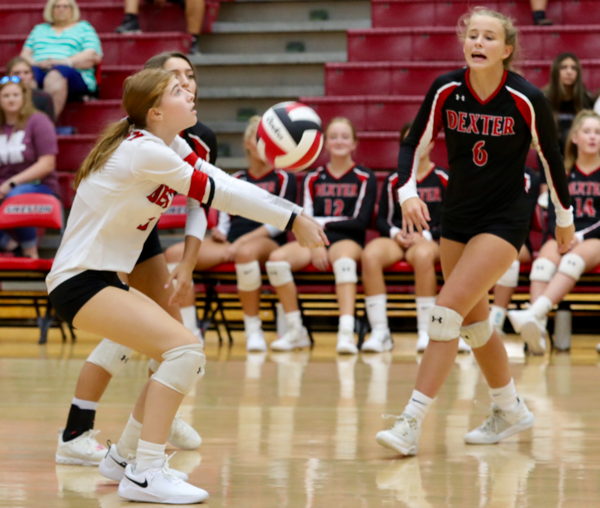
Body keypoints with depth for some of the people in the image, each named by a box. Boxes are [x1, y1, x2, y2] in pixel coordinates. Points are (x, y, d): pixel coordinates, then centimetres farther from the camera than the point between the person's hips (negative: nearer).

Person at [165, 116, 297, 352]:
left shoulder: (284, 179, 10)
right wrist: (219, 232, -6)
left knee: (246, 252, -44)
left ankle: (253, 330, -31)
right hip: (229, 244, 5)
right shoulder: (235, 180, 23)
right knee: (175, 253, -22)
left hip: (266, 244, -5)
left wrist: (243, 240, -14)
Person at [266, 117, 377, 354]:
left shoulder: (365, 179, 9)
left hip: (347, 240, -3)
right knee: (276, 259, -28)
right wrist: (314, 245, -12)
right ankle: (296, 332, -18)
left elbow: (360, 222, -1)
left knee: (344, 260, -41)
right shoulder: (313, 179, 16)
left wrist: (323, 223, -3)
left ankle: (346, 333, -53)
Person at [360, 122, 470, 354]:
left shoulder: (442, 180, 8)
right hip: (397, 239, 2)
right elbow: (382, 219, 14)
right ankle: (379, 332, -33)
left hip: (430, 240, -2)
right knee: (370, 254, -33)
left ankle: (425, 332, -33)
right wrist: (395, 233, -7)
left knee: (423, 254, -41)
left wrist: (425, 235, -10)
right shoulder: (393, 181, 15)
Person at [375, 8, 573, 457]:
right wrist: (408, 191, -18)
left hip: (504, 220, -5)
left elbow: (551, 157, -2)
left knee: (448, 311, -18)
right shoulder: (446, 90, -8)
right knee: (474, 320, 14)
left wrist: (565, 218, 8)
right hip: (457, 218, 5)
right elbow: (415, 145, 0)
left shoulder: (527, 100, -16)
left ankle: (411, 424, -20)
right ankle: (510, 410, 35)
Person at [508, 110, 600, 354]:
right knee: (547, 254, -33)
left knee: (575, 257, -37)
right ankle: (538, 328, -51)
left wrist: (580, 237, -17)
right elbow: (553, 215, 9)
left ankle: (533, 314, -59)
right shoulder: (563, 173, 15)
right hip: (565, 240, 2)